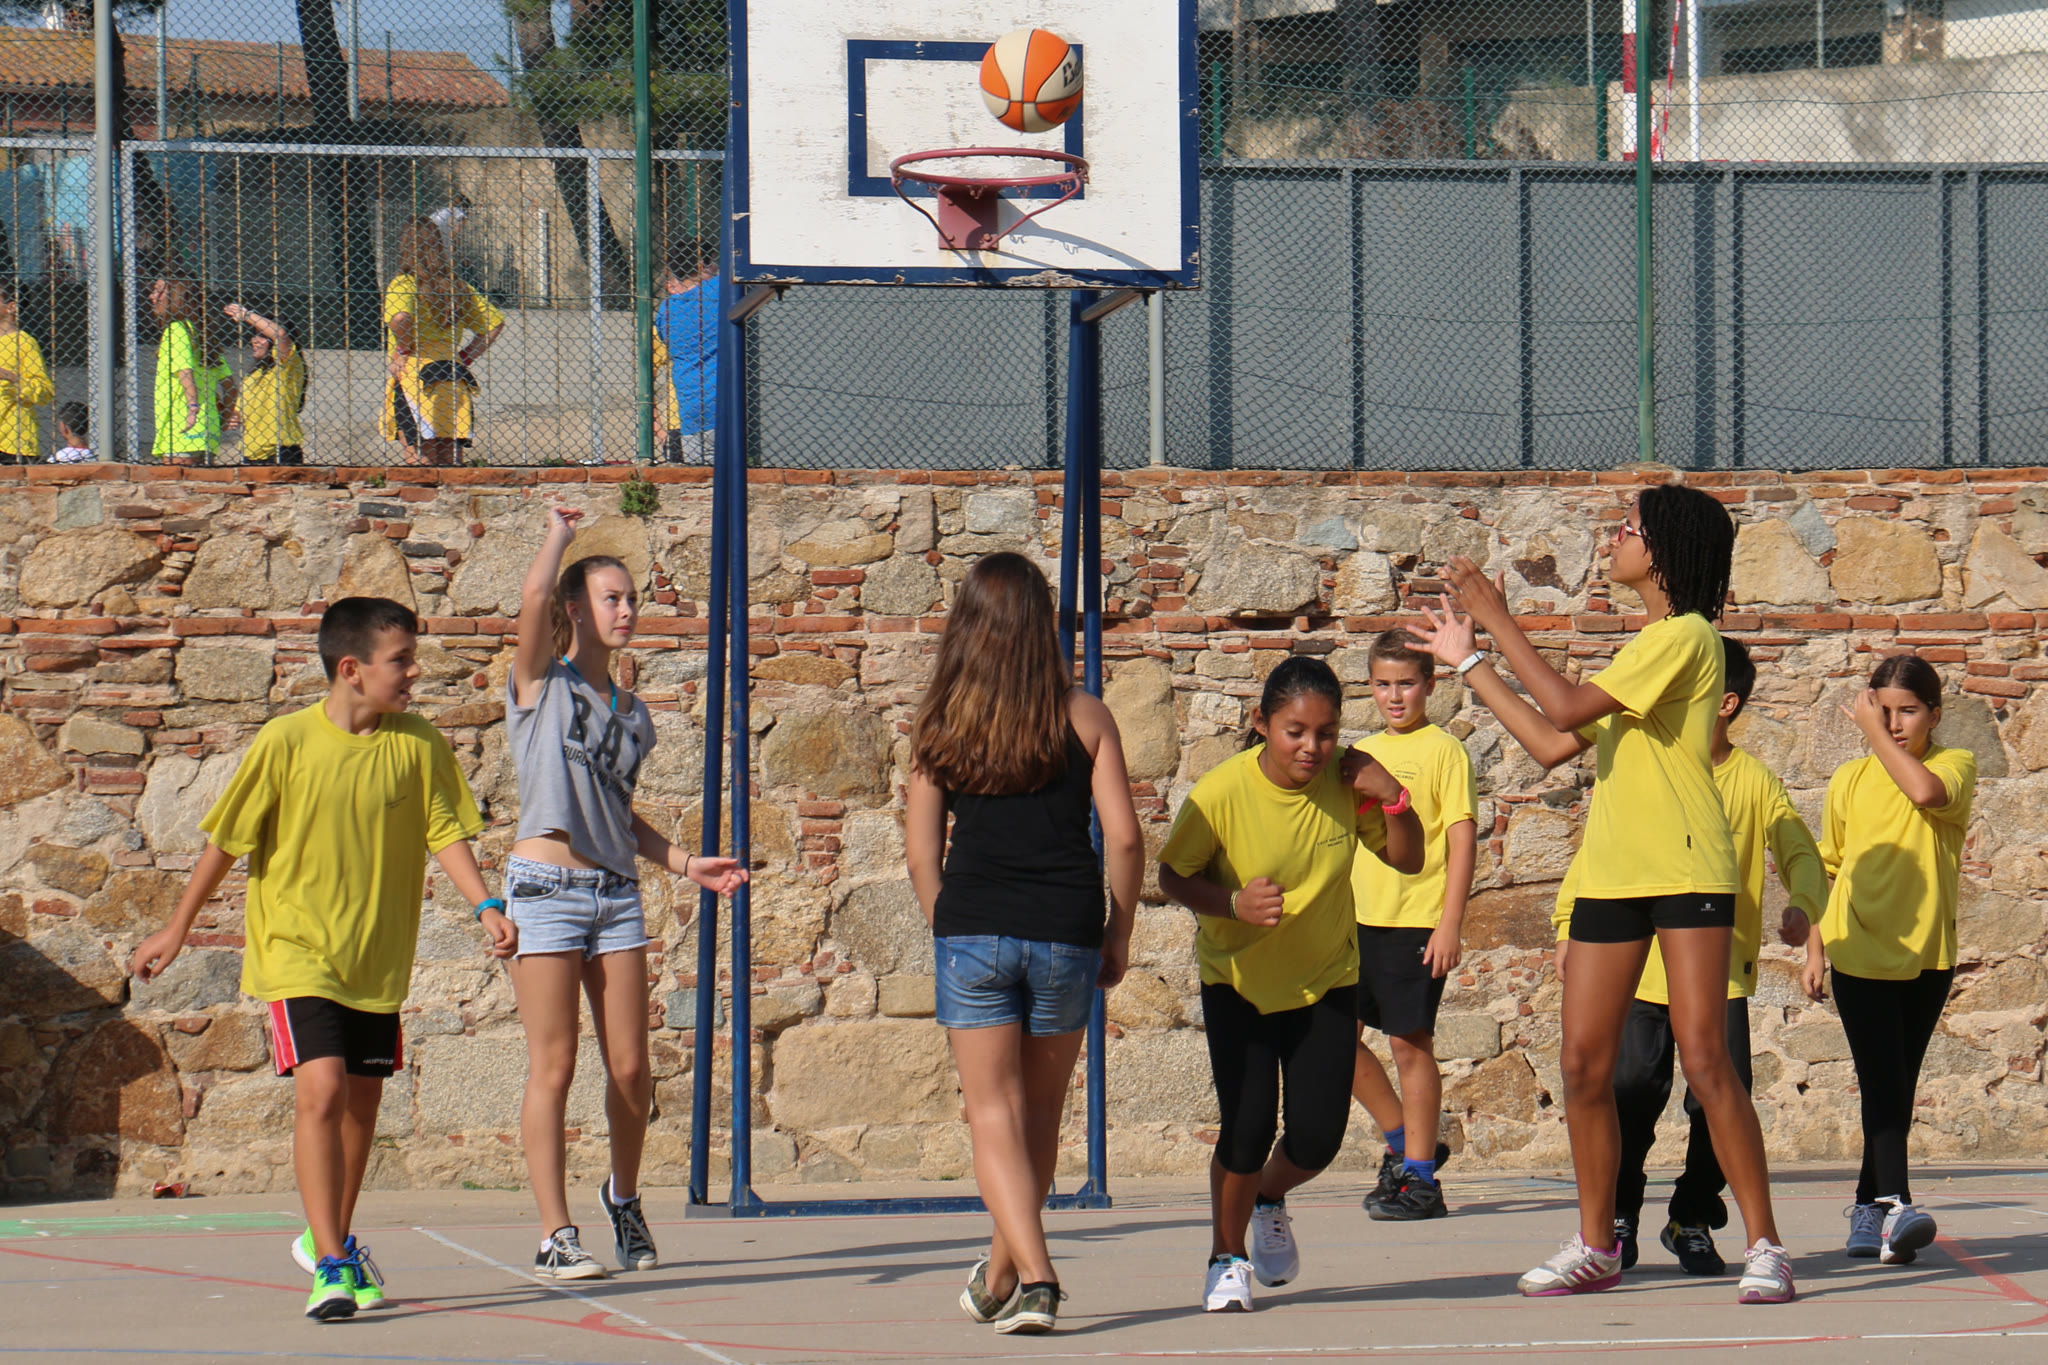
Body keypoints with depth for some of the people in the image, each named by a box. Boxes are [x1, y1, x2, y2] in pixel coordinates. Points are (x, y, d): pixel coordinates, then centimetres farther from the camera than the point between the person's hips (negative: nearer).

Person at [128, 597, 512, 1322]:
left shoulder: (418, 745, -2)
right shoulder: (286, 742, -11)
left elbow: (445, 832, 0)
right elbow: (225, 841, -1)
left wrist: (485, 905, -17)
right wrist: (177, 929, 6)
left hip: (377, 957, 4)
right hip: (297, 948, -4)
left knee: (361, 1101, 13)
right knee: (322, 1089, -19)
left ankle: (330, 1237, 37)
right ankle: (330, 1266, -18)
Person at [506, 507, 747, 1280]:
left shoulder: (633, 715, 16)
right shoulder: (541, 685, 0)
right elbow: (535, 594, -18)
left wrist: (684, 863, 14)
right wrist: (558, 535, -1)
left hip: (616, 893, 5)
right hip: (545, 888, -5)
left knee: (630, 1070, 2)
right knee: (553, 1069, -5)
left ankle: (623, 1197, 27)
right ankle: (555, 1236, -3)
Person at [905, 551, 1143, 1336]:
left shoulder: (941, 726, 3)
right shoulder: (1083, 718, 1)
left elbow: (920, 851, 3)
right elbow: (1124, 837, -3)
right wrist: (1118, 936, 9)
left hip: (972, 927, -1)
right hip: (1064, 932, 1)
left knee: (994, 1116, 2)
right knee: (1040, 1112, 17)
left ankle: (1032, 1279, -14)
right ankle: (1003, 1273, 29)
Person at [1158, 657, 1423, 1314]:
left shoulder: (1346, 780, -14)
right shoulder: (1221, 792, -22)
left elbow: (1408, 860, -3)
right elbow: (1173, 875, -11)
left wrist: (1392, 797, -22)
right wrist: (1235, 904, -29)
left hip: (1325, 981, 3)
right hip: (1238, 981, -2)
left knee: (1317, 1135, -5)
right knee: (1248, 1126, -14)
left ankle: (1269, 1200, 32)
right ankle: (1227, 1258, 13)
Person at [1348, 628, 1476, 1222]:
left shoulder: (1443, 751, -3)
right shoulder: (1361, 754, 15)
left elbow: (1463, 839, -8)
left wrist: (1450, 924, -14)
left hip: (1416, 921, -6)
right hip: (1358, 920, 6)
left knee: (1409, 1041, -4)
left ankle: (1419, 1177, 4)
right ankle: (1404, 1140, 20)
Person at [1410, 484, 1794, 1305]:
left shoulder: (1687, 635, -8)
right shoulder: (1642, 646, 21)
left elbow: (1569, 707, -16)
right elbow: (1553, 744, 20)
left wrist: (1498, 621, -9)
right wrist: (1469, 663, 25)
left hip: (1687, 870, -9)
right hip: (1611, 872, 9)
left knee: (1704, 1058, -13)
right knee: (1583, 1066, 5)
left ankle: (1763, 1246, -10)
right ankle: (1595, 1247, 15)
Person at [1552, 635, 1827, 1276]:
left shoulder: (1757, 783, 5)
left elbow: (1800, 854, 2)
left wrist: (1802, 904, -20)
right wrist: (1569, 925, 1)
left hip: (1723, 973, 0)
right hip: (1643, 967, 0)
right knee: (1633, 1091, -9)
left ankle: (1692, 1220, 15)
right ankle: (1618, 1220, 9)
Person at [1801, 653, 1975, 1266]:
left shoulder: (1956, 765, 1)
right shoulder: (1850, 779, 7)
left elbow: (1926, 791, -24)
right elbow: (1827, 866, 14)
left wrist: (1876, 735, -13)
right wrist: (1815, 950, 9)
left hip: (1927, 954, 0)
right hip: (1860, 951, 0)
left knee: (1898, 1087, 7)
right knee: (1883, 1079, -14)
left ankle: (1869, 1209, 16)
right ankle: (1893, 1203, -24)